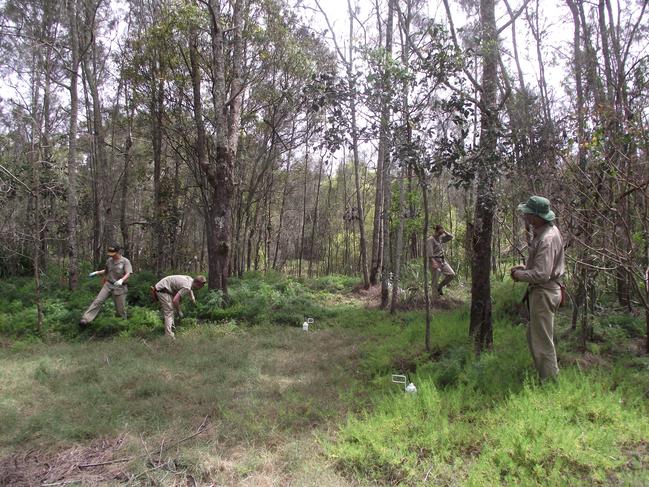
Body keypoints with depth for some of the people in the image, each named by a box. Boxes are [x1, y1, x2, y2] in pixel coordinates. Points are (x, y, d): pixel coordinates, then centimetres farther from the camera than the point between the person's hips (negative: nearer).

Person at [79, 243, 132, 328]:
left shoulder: (125, 261, -10)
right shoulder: (109, 260, 6)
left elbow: (128, 274, -23)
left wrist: (121, 280, -41)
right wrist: (96, 272, 11)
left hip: (119, 287, -4)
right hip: (108, 285, 4)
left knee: (120, 308, 3)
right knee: (97, 301, -11)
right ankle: (85, 320, -16)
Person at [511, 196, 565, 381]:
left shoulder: (547, 239, -26)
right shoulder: (547, 230, 7)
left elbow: (541, 274, -29)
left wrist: (520, 275, -14)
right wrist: (525, 267, 7)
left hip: (544, 293, -11)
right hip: (542, 291, 11)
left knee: (542, 341, 1)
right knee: (534, 336, 22)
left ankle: (549, 380, 15)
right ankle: (546, 374, 36)